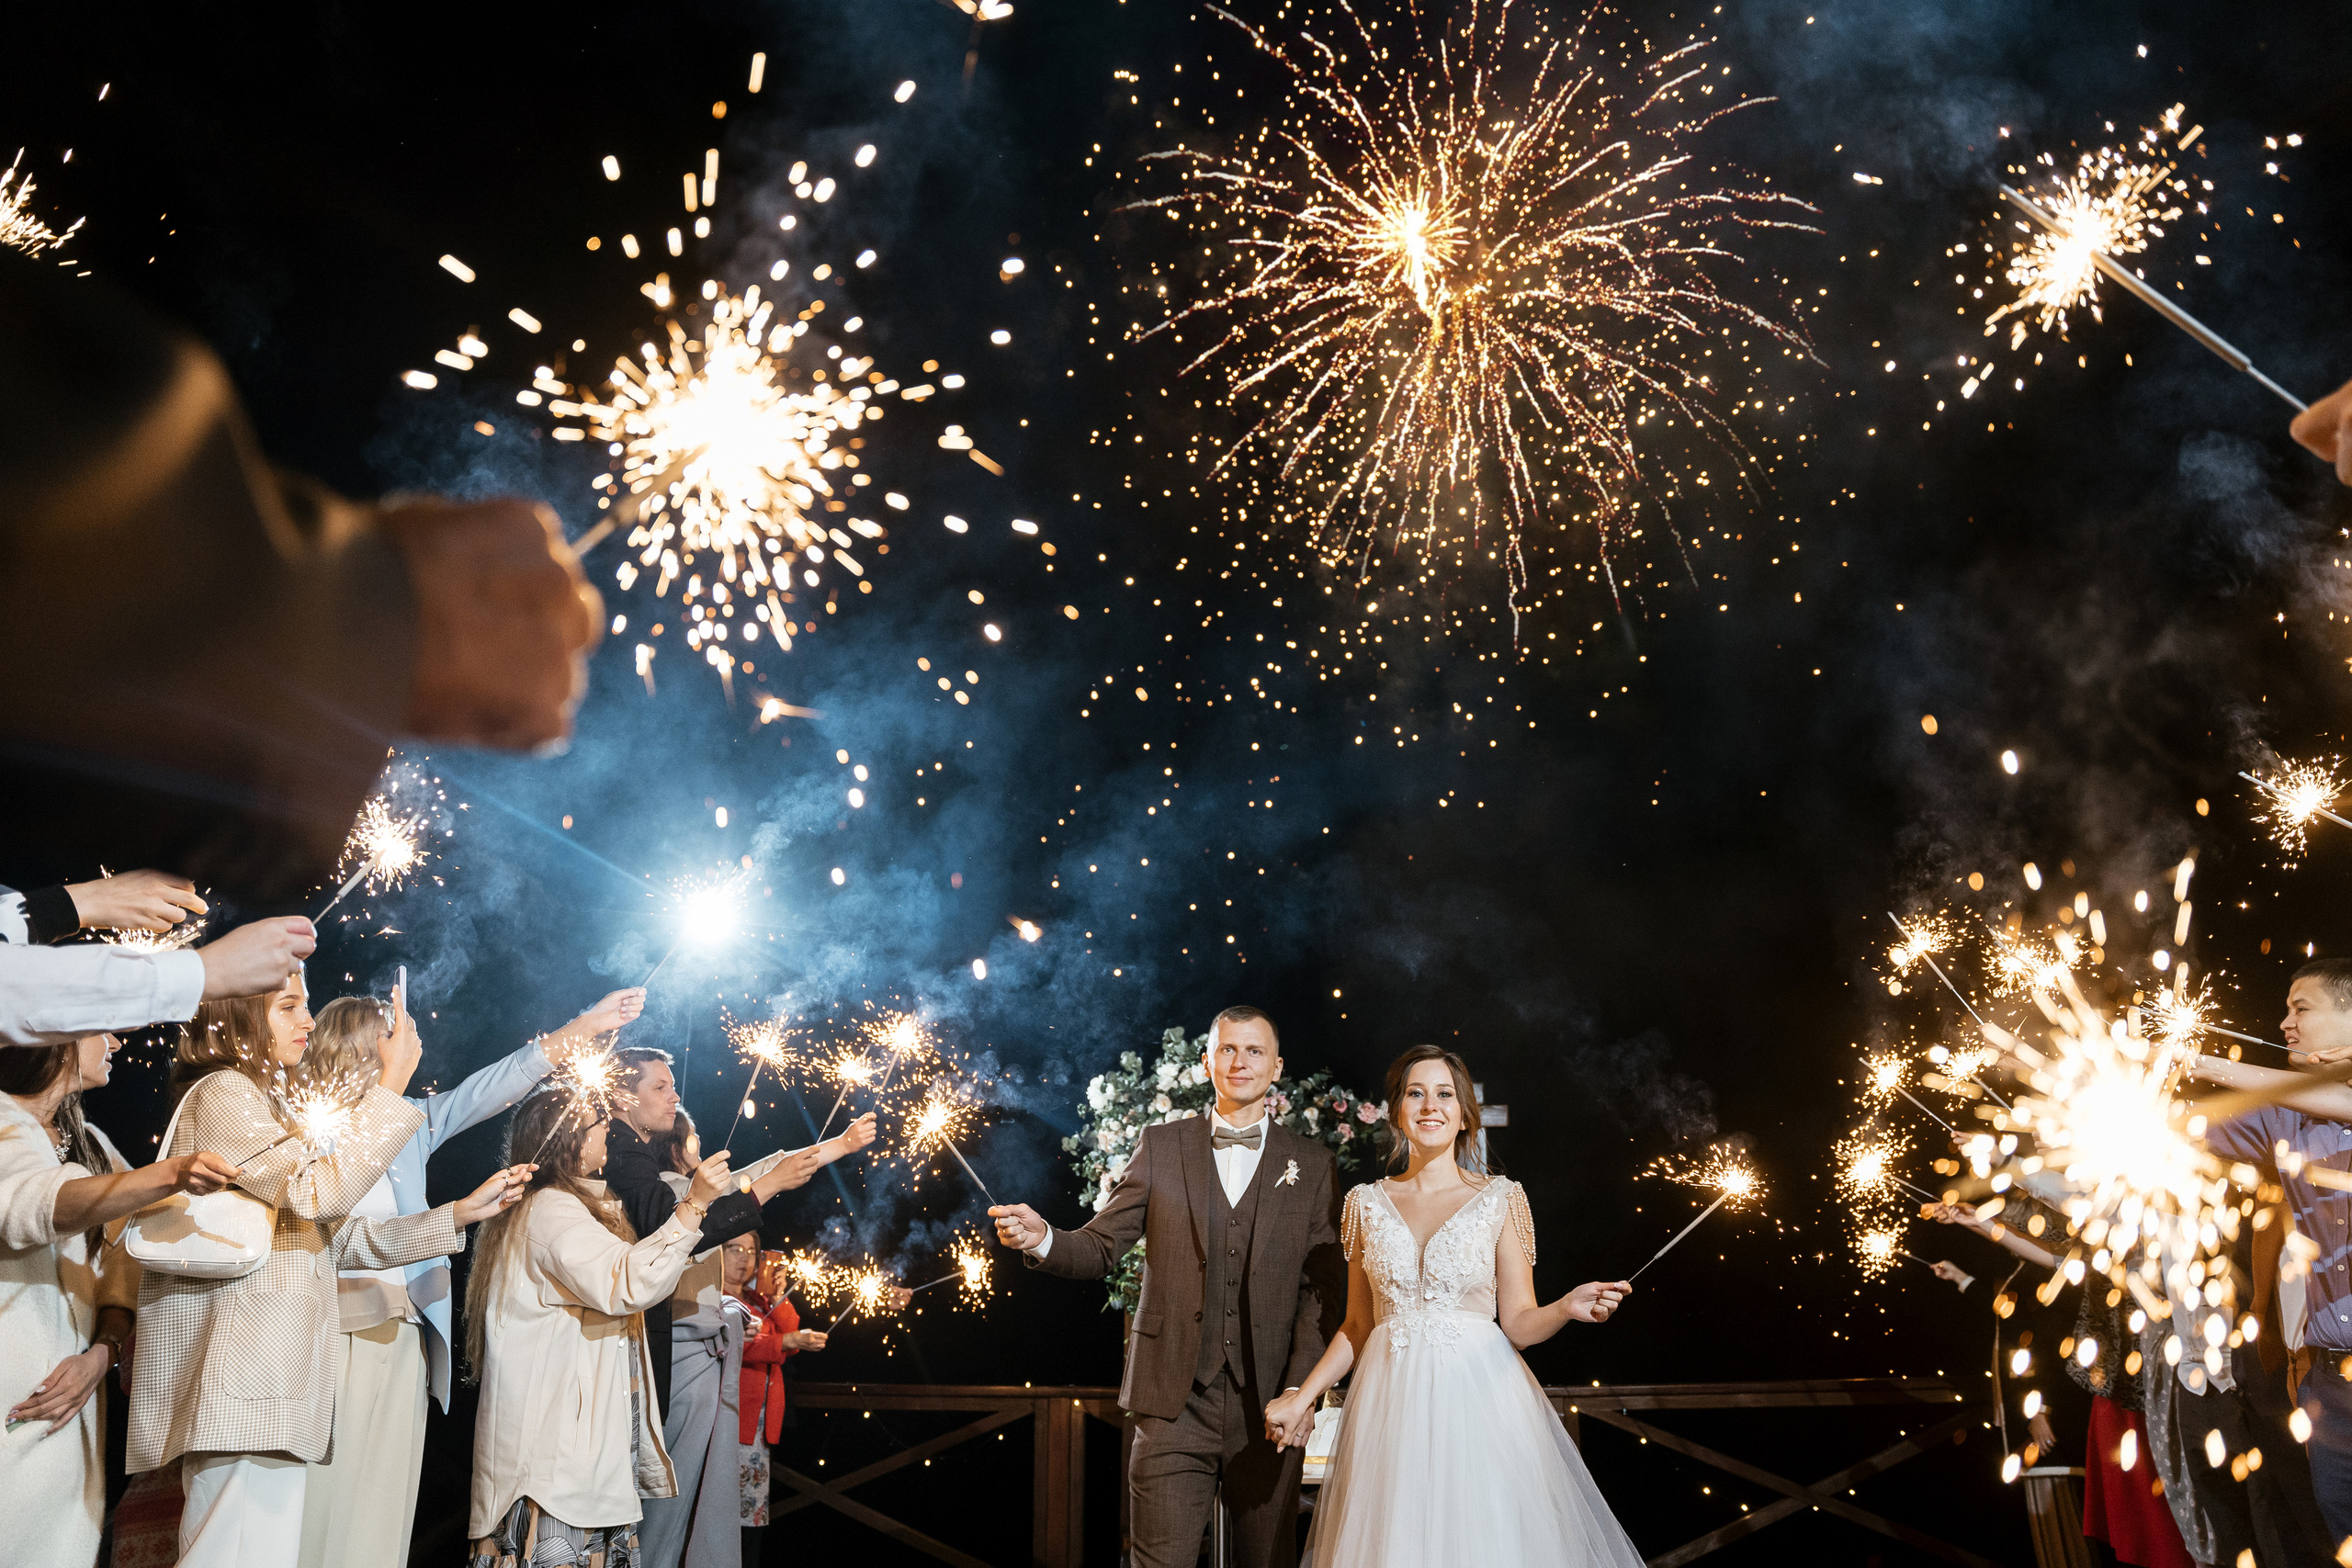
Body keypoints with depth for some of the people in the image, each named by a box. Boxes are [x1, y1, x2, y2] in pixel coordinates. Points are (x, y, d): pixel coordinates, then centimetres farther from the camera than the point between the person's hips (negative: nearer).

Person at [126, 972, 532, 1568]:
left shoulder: (261, 1104, 27)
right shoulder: (221, 1093, -4)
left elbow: (337, 1238, 23)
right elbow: (320, 1192, -17)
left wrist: (462, 1212, 16)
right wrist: (390, 1086, -10)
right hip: (240, 1383, -10)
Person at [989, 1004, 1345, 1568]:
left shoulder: (1312, 1166, 6)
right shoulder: (1161, 1147, 7)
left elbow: (1322, 1289, 2)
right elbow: (1101, 1247, 3)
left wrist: (1299, 1391, -7)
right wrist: (1042, 1239, -18)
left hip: (1267, 1407, 1)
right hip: (1174, 1400, 0)